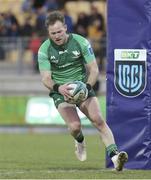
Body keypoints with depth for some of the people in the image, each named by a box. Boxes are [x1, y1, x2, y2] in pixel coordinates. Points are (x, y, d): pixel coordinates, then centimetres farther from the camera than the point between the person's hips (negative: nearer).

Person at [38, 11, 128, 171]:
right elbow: (45, 78, -13)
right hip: (60, 91, -1)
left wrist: (87, 86, -26)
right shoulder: (44, 50, -10)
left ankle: (114, 155, -26)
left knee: (98, 120, -20)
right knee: (75, 126, -21)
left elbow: (94, 69, -8)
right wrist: (58, 87, -34)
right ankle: (79, 141, 16)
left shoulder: (81, 42, -11)